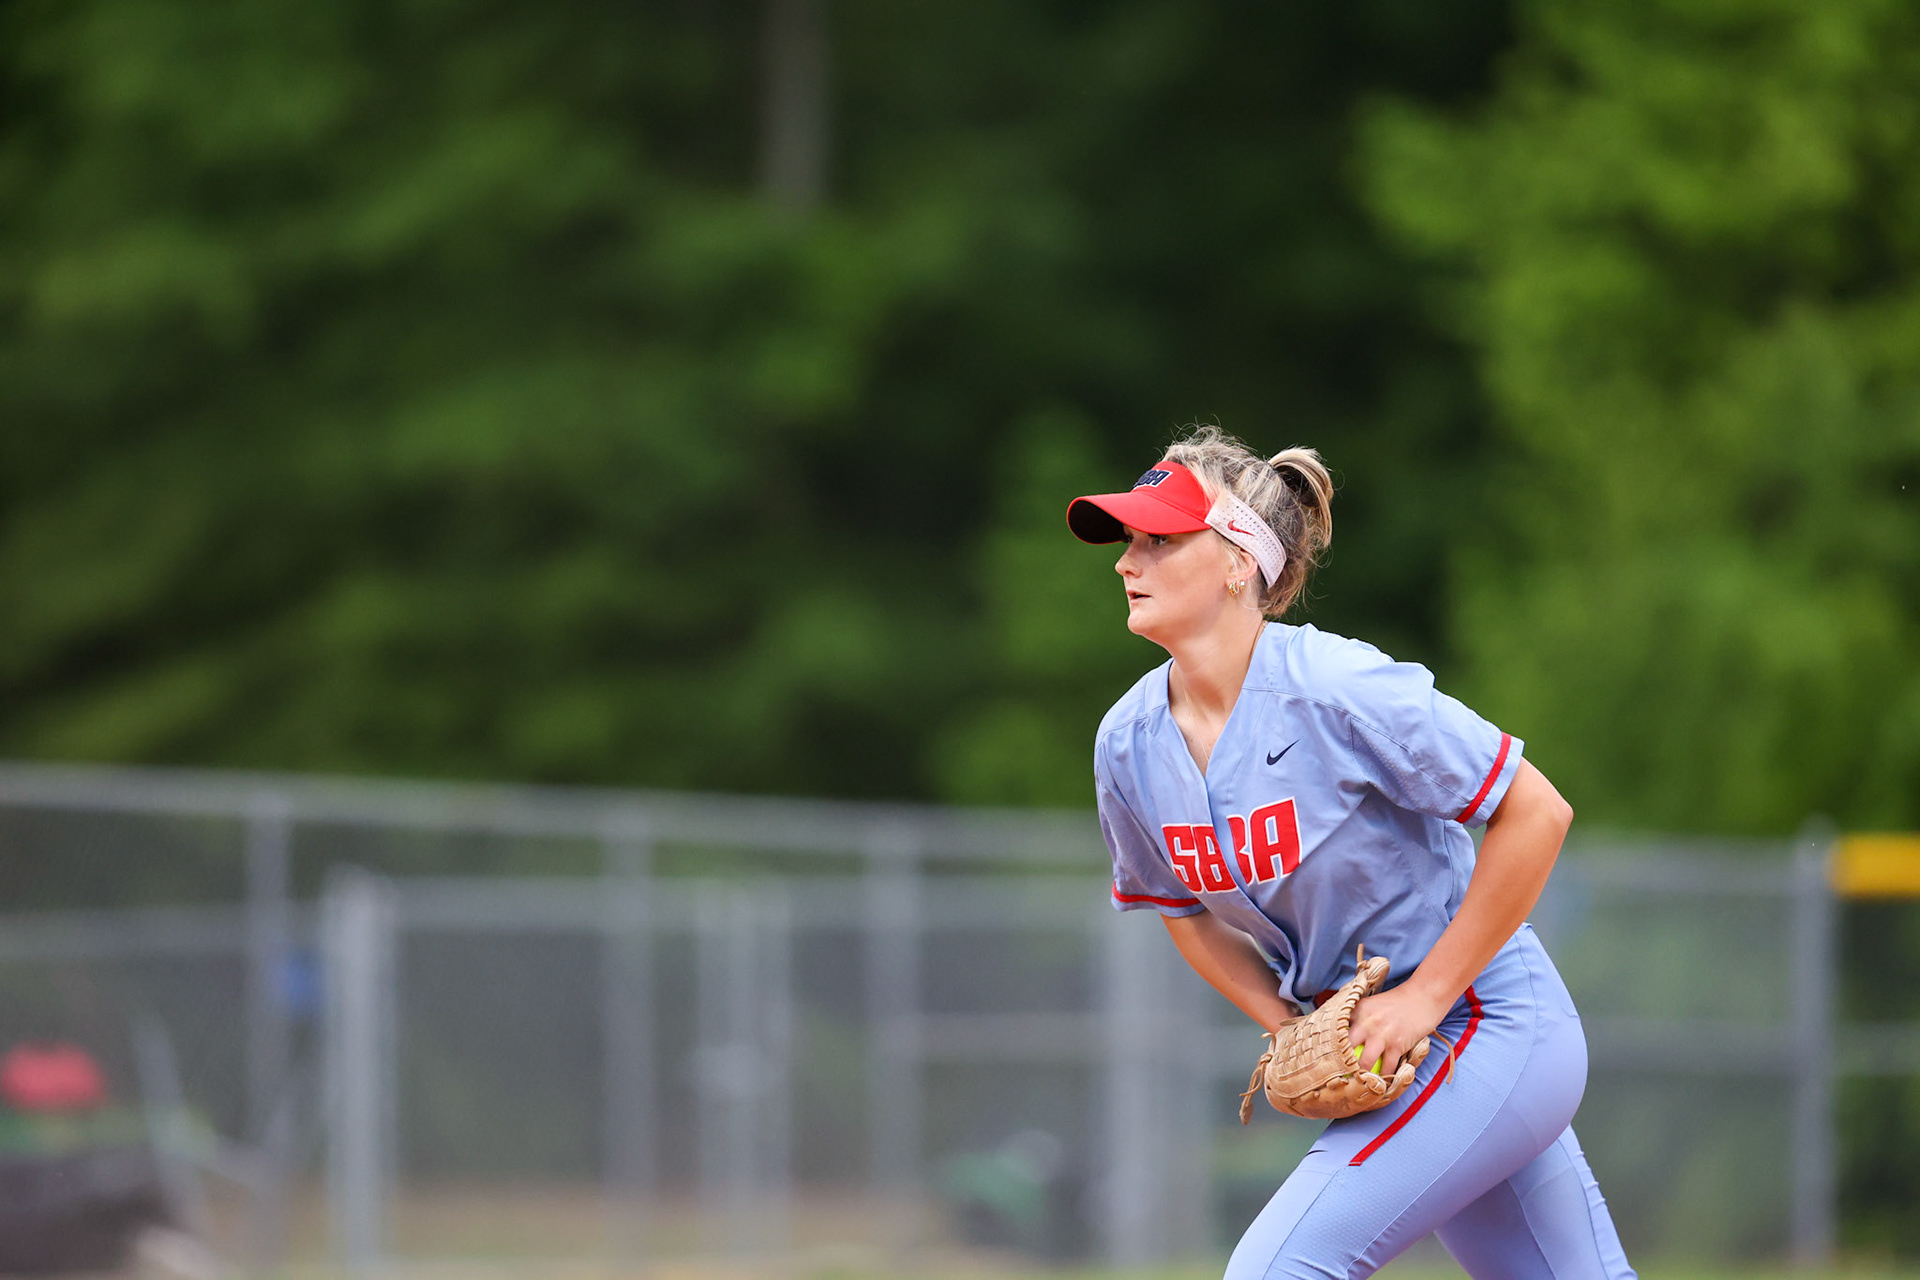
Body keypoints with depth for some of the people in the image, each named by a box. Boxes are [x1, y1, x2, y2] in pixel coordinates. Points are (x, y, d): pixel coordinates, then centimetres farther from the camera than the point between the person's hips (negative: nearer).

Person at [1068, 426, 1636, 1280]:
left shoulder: (1337, 690, -23)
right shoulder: (1130, 745, -2)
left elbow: (1537, 814, -20)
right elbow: (1187, 910, 16)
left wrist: (1427, 997, -18)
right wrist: (1290, 1031, 0)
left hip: (1492, 1027, -7)